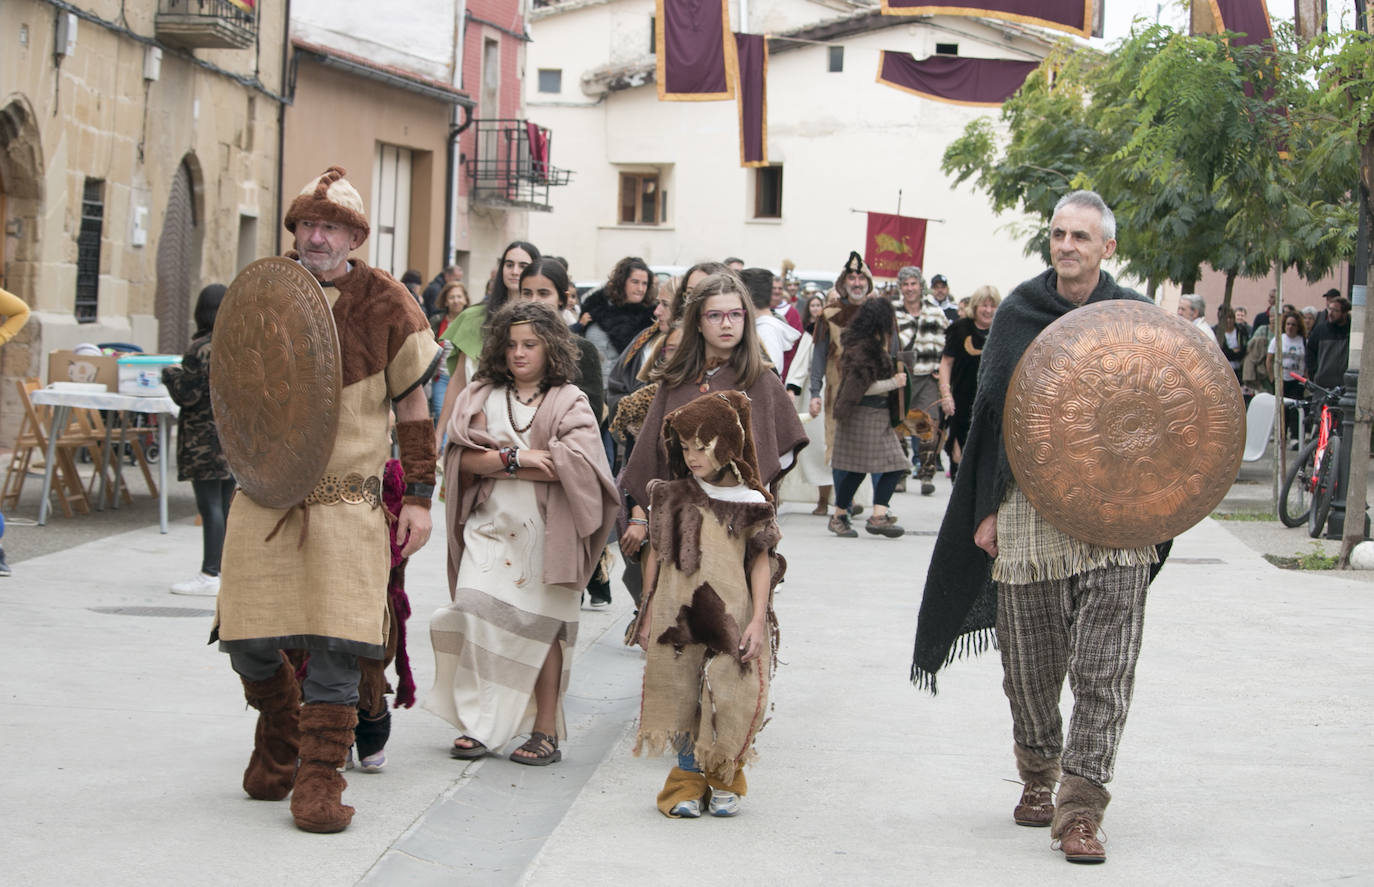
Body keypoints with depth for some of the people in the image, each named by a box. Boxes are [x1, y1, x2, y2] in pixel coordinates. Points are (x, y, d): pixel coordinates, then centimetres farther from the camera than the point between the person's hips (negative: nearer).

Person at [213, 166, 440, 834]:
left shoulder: (383, 302, -1)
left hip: (347, 497, -3)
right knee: (249, 641, 2)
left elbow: (413, 405, 4)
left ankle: (320, 779, 0)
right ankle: (276, 746, 30)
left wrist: (419, 496, 0)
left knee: (334, 641, -10)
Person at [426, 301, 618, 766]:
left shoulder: (569, 402, 4)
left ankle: (545, 730, 7)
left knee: (542, 625, -1)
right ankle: (479, 724, -5)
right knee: (478, 616, -12)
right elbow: (461, 457, -1)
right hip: (490, 528, 2)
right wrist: (519, 457, -14)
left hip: (547, 533, -2)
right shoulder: (482, 396, 11)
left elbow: (574, 462, -11)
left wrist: (497, 462, -7)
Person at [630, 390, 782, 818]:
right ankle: (687, 782, 18)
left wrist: (757, 619, -4)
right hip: (676, 617, 1)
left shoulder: (750, 502, 0)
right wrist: (649, 613, 8)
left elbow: (761, 561, 2)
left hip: (731, 617, -1)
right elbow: (655, 554, 9)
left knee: (731, 699, -1)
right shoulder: (671, 497, 4)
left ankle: (724, 781, 18)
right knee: (680, 698, 5)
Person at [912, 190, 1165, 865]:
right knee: (1030, 664, 9)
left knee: (1103, 670, -8)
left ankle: (1079, 809, -5)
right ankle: (1037, 777, 29)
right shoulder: (1019, 313, 7)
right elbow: (991, 411, 10)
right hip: (1028, 504, 2)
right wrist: (986, 508, 6)